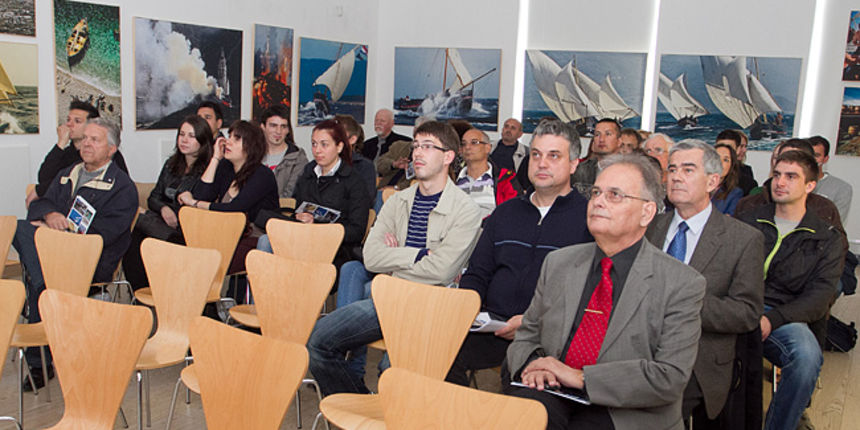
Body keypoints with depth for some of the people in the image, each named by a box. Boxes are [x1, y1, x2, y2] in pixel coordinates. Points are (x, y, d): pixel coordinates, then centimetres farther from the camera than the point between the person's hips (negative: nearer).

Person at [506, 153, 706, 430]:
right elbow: (526, 336, 16)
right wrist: (532, 364, -9)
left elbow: (671, 377, -12)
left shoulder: (682, 284, -4)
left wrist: (581, 377, -17)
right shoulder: (557, 263, 11)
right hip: (553, 399, 3)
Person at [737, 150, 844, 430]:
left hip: (786, 319, -1)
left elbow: (819, 296, 0)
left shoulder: (827, 239, 12)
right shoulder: (748, 222, 17)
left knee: (807, 355, -36)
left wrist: (772, 319, -17)